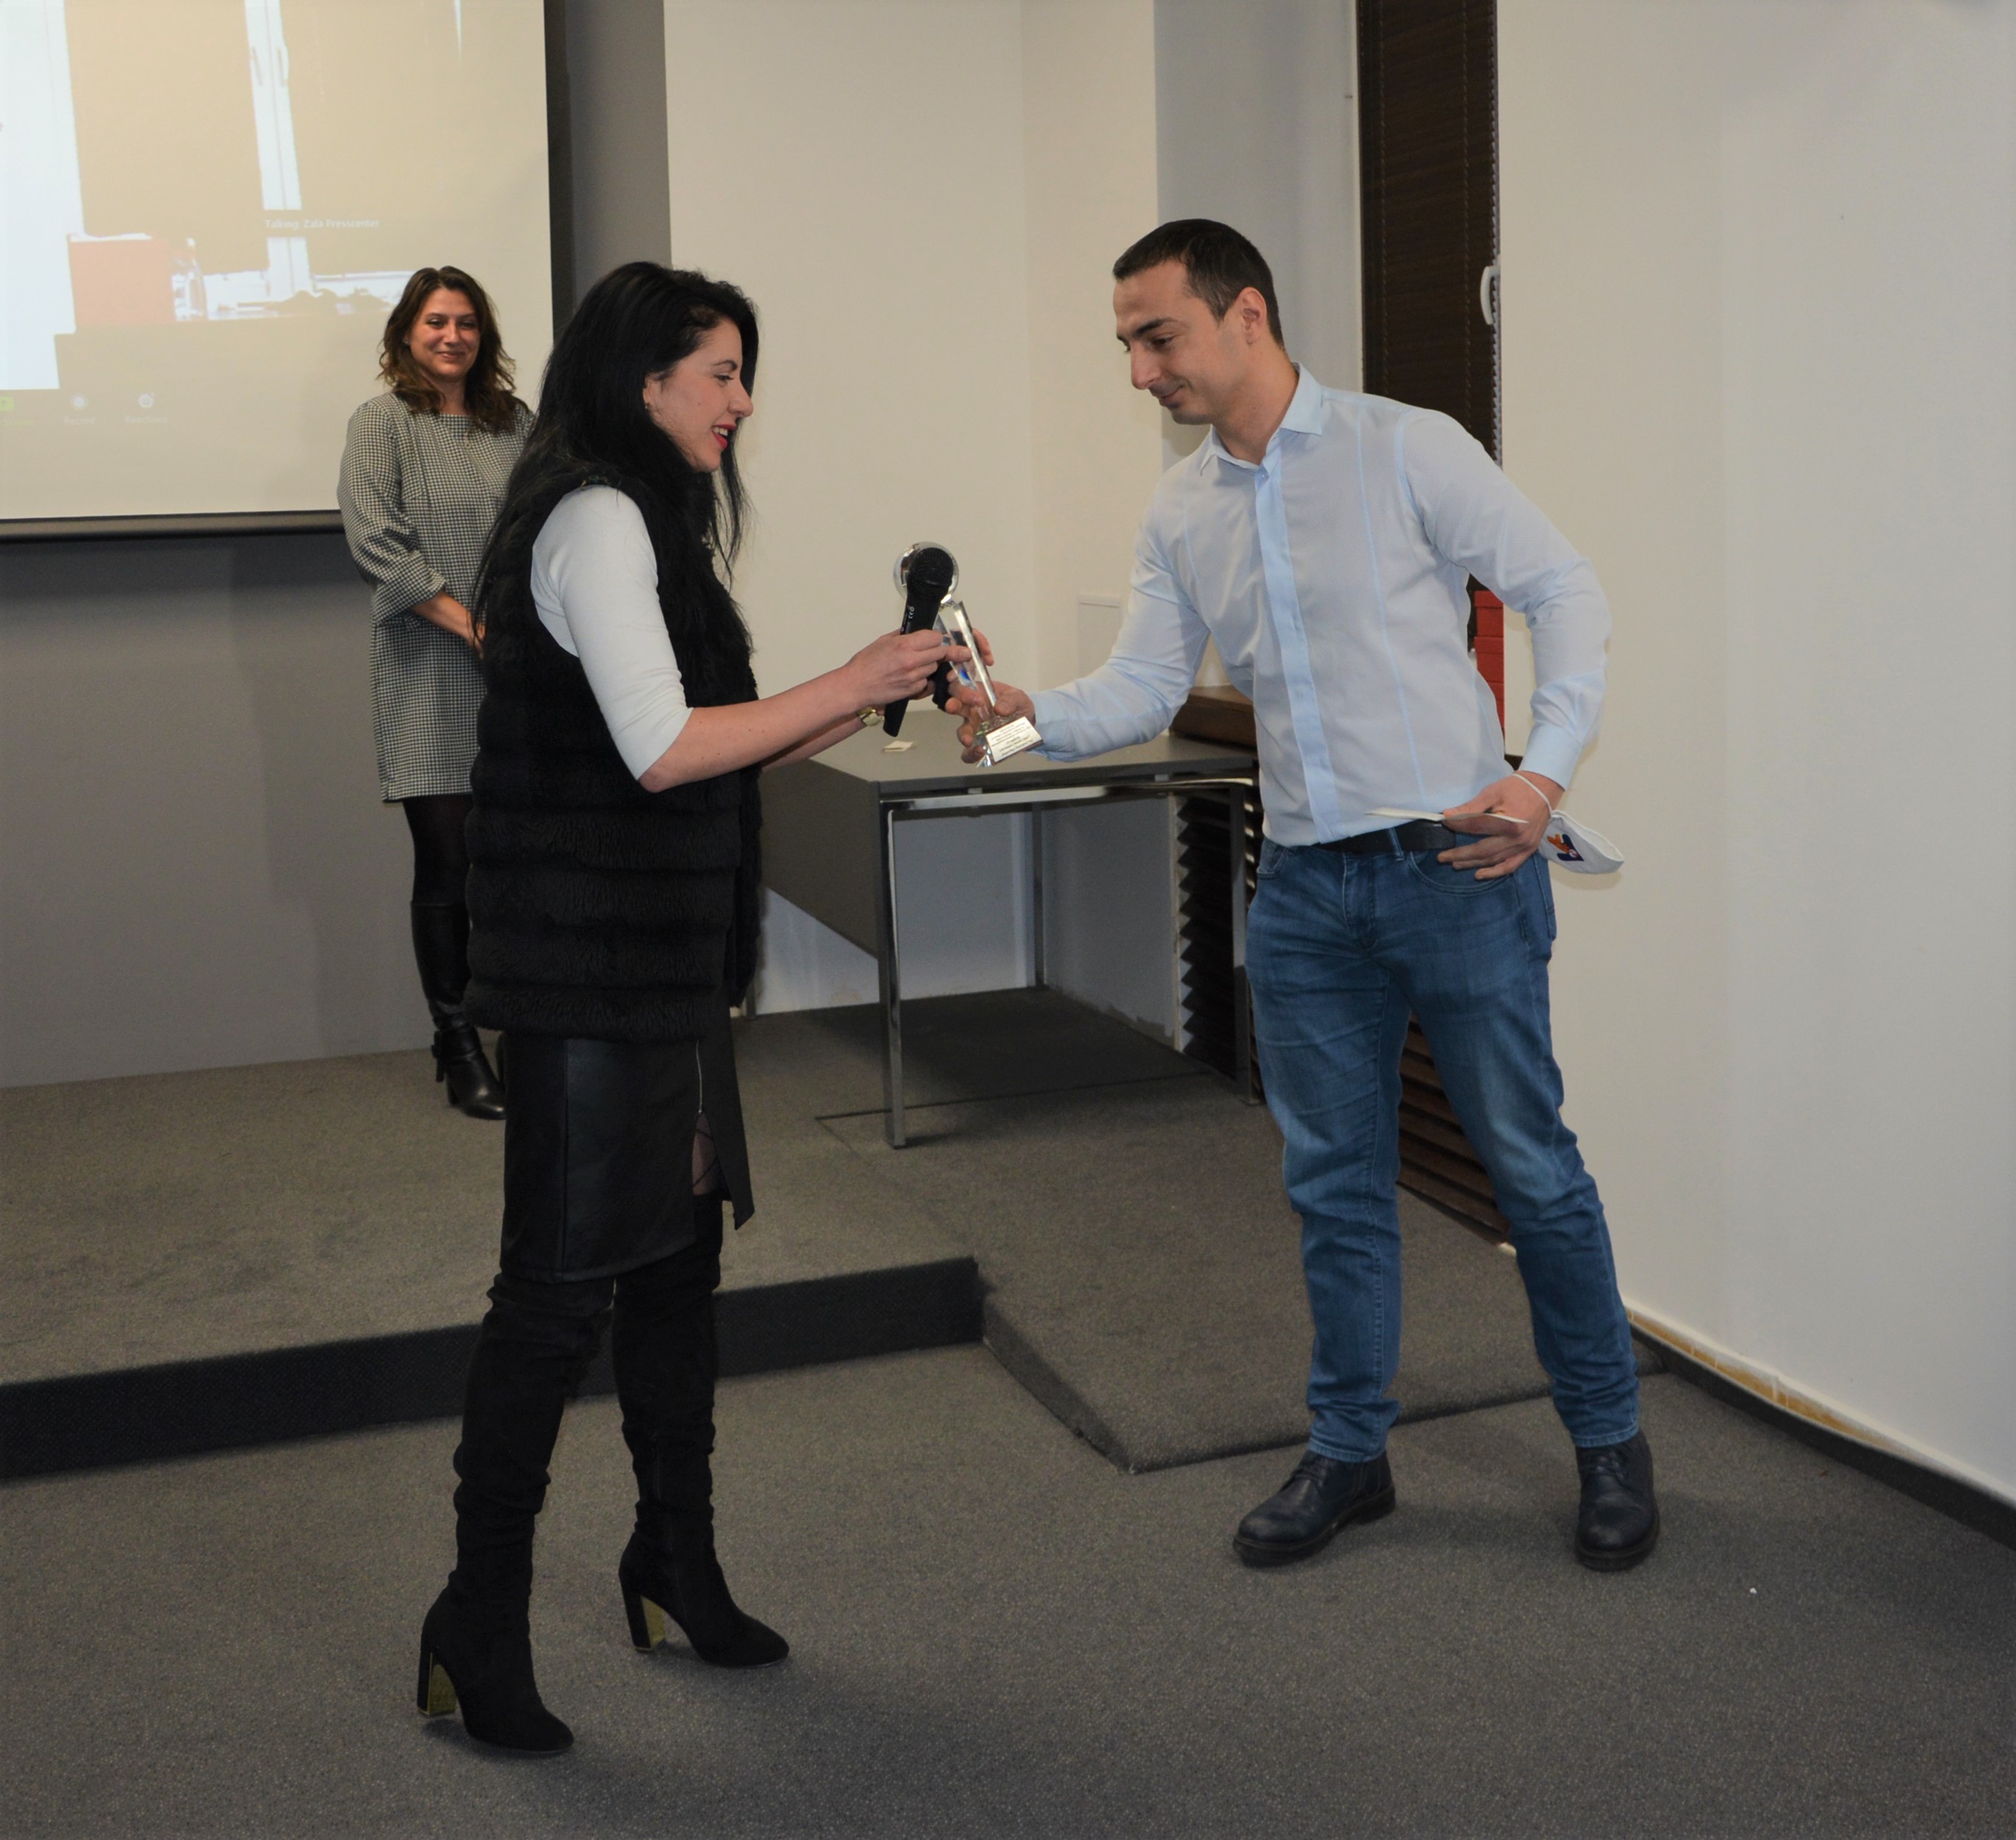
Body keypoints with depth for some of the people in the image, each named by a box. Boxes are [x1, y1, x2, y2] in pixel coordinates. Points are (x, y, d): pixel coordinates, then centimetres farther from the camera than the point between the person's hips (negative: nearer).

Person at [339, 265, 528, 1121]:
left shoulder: (515, 424, 13)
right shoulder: (382, 424, 1)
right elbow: (374, 538, -8)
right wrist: (470, 623, -13)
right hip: (432, 681, -3)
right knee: (447, 865, -1)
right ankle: (459, 1049, 9)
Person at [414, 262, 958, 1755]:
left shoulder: (649, 523, 18)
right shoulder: (595, 520, -13)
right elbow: (661, 750, -20)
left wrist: (864, 703, 10)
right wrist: (852, 683, -13)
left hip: (665, 961, 10)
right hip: (590, 967, -10)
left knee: (680, 1254, 14)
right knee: (564, 1287, -5)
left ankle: (678, 1570, 27)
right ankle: (479, 1631, 6)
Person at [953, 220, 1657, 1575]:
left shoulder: (1405, 450, -7)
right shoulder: (1180, 517, 9)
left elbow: (1566, 589, -5)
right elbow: (1144, 692, 6)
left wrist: (1549, 770, -15)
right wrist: (1031, 713, -14)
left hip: (1457, 865, -5)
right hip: (1307, 890, 5)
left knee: (1531, 1166, 5)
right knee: (1336, 1183, 13)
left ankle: (1610, 1440, 23)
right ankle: (1349, 1453, 27)